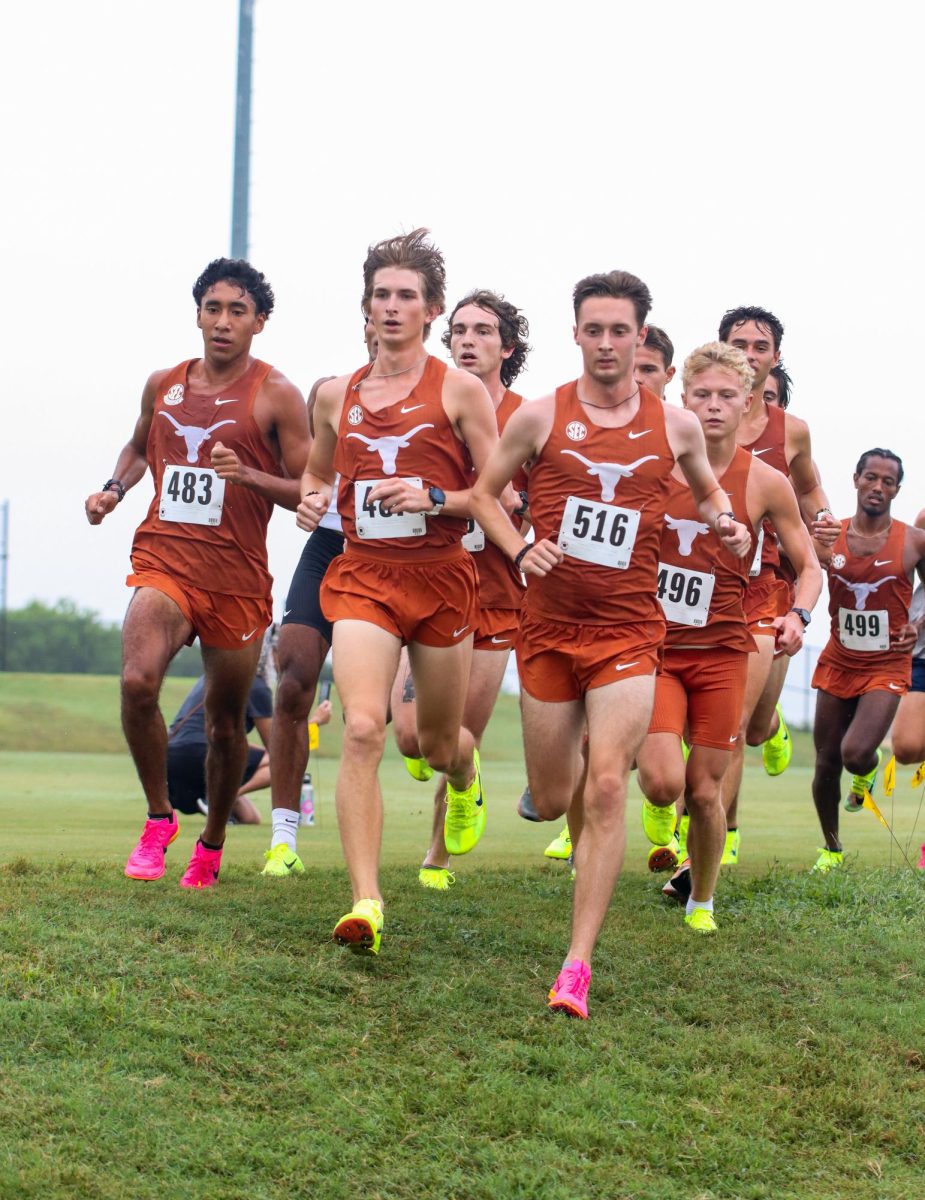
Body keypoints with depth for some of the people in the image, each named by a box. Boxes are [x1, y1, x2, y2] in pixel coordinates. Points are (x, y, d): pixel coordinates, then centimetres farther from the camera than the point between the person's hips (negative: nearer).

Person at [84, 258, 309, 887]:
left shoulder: (276, 394, -2)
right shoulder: (163, 385, 10)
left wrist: (247, 475, -20)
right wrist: (114, 489, 10)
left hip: (238, 576, -1)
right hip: (164, 560, 2)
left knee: (226, 721, 9)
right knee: (138, 681, -25)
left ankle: (212, 842, 34)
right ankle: (159, 818, -4)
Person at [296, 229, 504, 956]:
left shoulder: (460, 390, -2)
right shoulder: (336, 395, 8)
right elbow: (319, 471, 25)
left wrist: (434, 499, -18)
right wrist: (312, 501, 3)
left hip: (442, 577, -1)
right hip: (363, 575, 1)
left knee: (438, 743, 14)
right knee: (362, 729, -19)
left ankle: (465, 777, 55)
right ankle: (365, 902, -21)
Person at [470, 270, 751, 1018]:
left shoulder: (675, 426, 3)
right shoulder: (541, 417, -1)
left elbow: (707, 488, 22)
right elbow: (486, 492, 10)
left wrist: (724, 521, -1)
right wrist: (520, 549, -8)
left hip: (628, 631, -1)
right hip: (549, 626, 1)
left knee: (606, 788, -16)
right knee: (552, 802, 9)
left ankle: (578, 966, -14)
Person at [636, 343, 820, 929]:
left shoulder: (765, 483, -2)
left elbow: (809, 565, 8)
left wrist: (799, 615, -12)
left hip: (721, 652, 1)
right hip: (652, 644, -1)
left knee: (705, 791, 4)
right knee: (664, 782, -18)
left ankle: (701, 898, 29)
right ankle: (660, 813, 20)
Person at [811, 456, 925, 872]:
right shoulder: (830, 537, -1)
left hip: (886, 667, -2)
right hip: (838, 663, 3)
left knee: (855, 754, -21)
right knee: (826, 761, 6)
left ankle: (869, 767, 18)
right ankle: (830, 848, 28)